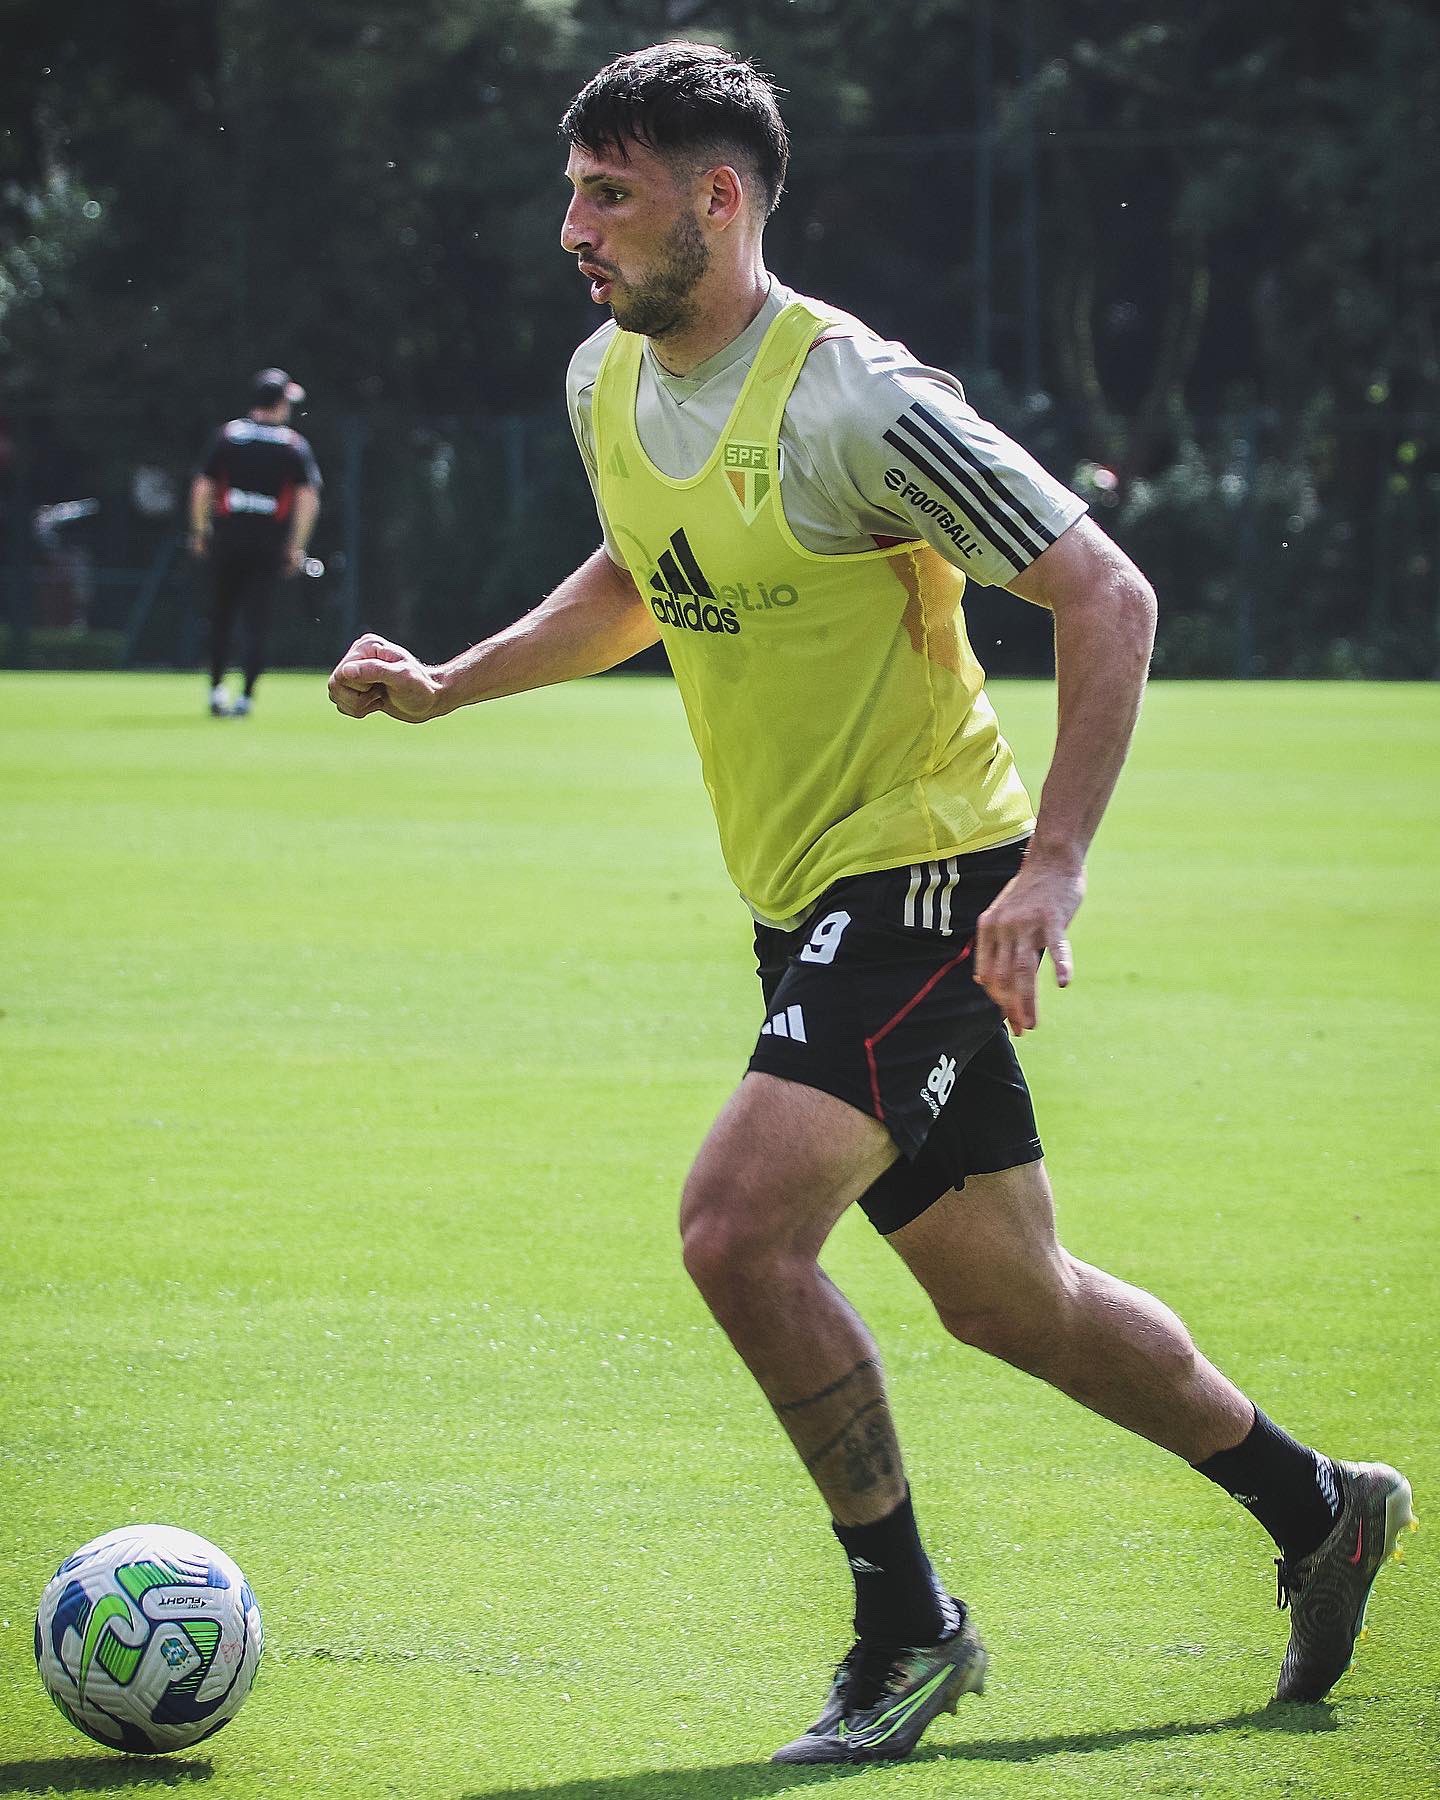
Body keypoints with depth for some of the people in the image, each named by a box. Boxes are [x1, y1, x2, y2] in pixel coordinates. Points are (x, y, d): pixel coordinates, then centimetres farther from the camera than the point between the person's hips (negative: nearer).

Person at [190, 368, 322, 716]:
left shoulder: (227, 435, 4)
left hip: (227, 539, 1)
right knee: (257, 620, 1)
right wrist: (297, 548, -2)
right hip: (270, 541, -1)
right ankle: (246, 696, -7)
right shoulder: (295, 446, 1)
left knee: (221, 615, 14)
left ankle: (216, 687, 12)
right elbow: (308, 498, -5)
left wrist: (199, 533, 8)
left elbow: (202, 487, 1)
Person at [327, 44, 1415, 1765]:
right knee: (1003, 1299, 15)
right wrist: (445, 686, 13)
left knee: (738, 1226, -22)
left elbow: (1107, 598, -18)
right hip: (808, 908, 8)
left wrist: (1052, 870, -25)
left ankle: (907, 1627, -5)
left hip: (930, 878, -8)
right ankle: (1318, 1510, 35)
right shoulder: (607, 384, 4)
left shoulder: (852, 400, -21)